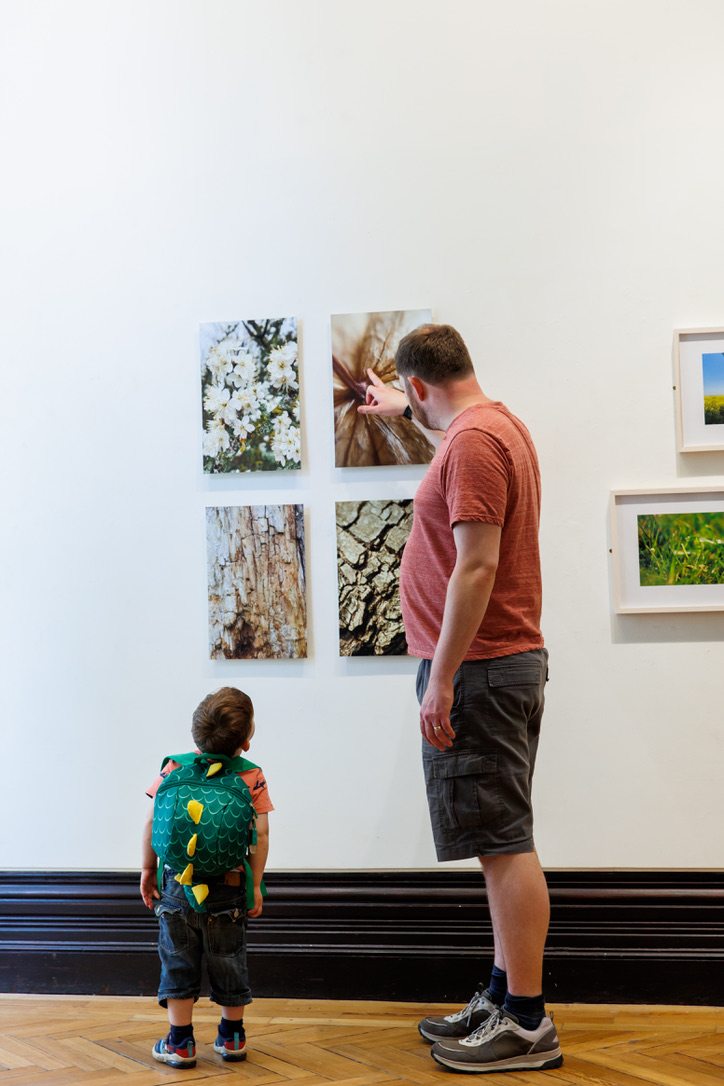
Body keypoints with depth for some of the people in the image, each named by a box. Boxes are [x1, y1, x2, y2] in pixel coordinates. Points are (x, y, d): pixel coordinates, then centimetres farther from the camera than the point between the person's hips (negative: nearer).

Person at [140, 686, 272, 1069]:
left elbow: (153, 822, -2)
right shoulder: (252, 778, -4)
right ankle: (231, 1037, 26)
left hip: (179, 881, 0)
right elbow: (260, 835, -7)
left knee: (179, 960, 9)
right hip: (228, 889, 0)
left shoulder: (176, 767, -1)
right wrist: (255, 885, -1)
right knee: (228, 961, 14)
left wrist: (148, 869, 8)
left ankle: (180, 1042, 13)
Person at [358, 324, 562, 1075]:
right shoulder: (497, 424, 15)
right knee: (502, 842, 13)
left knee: (504, 843, -6)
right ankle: (504, 1000, 22)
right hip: (506, 663, 11)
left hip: (479, 668, -11)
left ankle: (527, 1026, 0)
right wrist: (404, 411, 58)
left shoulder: (473, 442, -16)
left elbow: (476, 568, -22)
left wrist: (441, 681, -21)